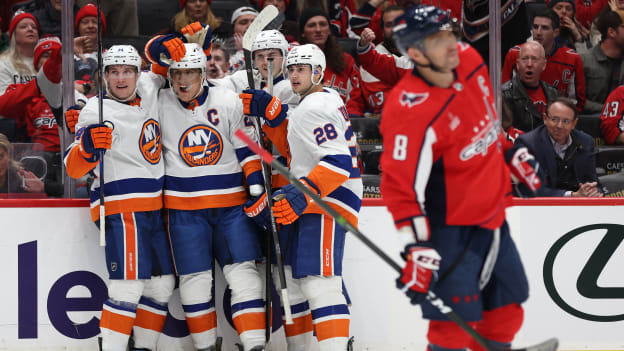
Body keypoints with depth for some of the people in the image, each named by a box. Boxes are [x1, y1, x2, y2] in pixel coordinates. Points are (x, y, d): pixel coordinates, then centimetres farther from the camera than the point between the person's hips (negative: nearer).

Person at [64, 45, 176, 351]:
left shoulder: (148, 90, 10)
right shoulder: (96, 111, -7)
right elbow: (74, 168, -11)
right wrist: (87, 145, -33)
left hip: (154, 207, 7)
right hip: (121, 207, -7)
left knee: (162, 284, 9)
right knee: (128, 286, -17)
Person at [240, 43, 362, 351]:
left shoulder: (315, 108, -16)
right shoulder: (322, 98, 16)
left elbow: (338, 161, -25)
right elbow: (294, 146, 23)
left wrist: (304, 193, -29)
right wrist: (272, 113, 11)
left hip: (328, 202, -11)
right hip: (305, 205, 11)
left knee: (318, 285, -19)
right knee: (290, 279, 15)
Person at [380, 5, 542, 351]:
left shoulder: (469, 61, -6)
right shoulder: (410, 112, -29)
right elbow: (401, 186, -27)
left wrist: (514, 156, 21)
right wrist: (417, 250, -29)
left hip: (492, 216, 8)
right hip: (449, 230, -8)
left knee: (507, 309, 17)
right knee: (455, 323, -11)